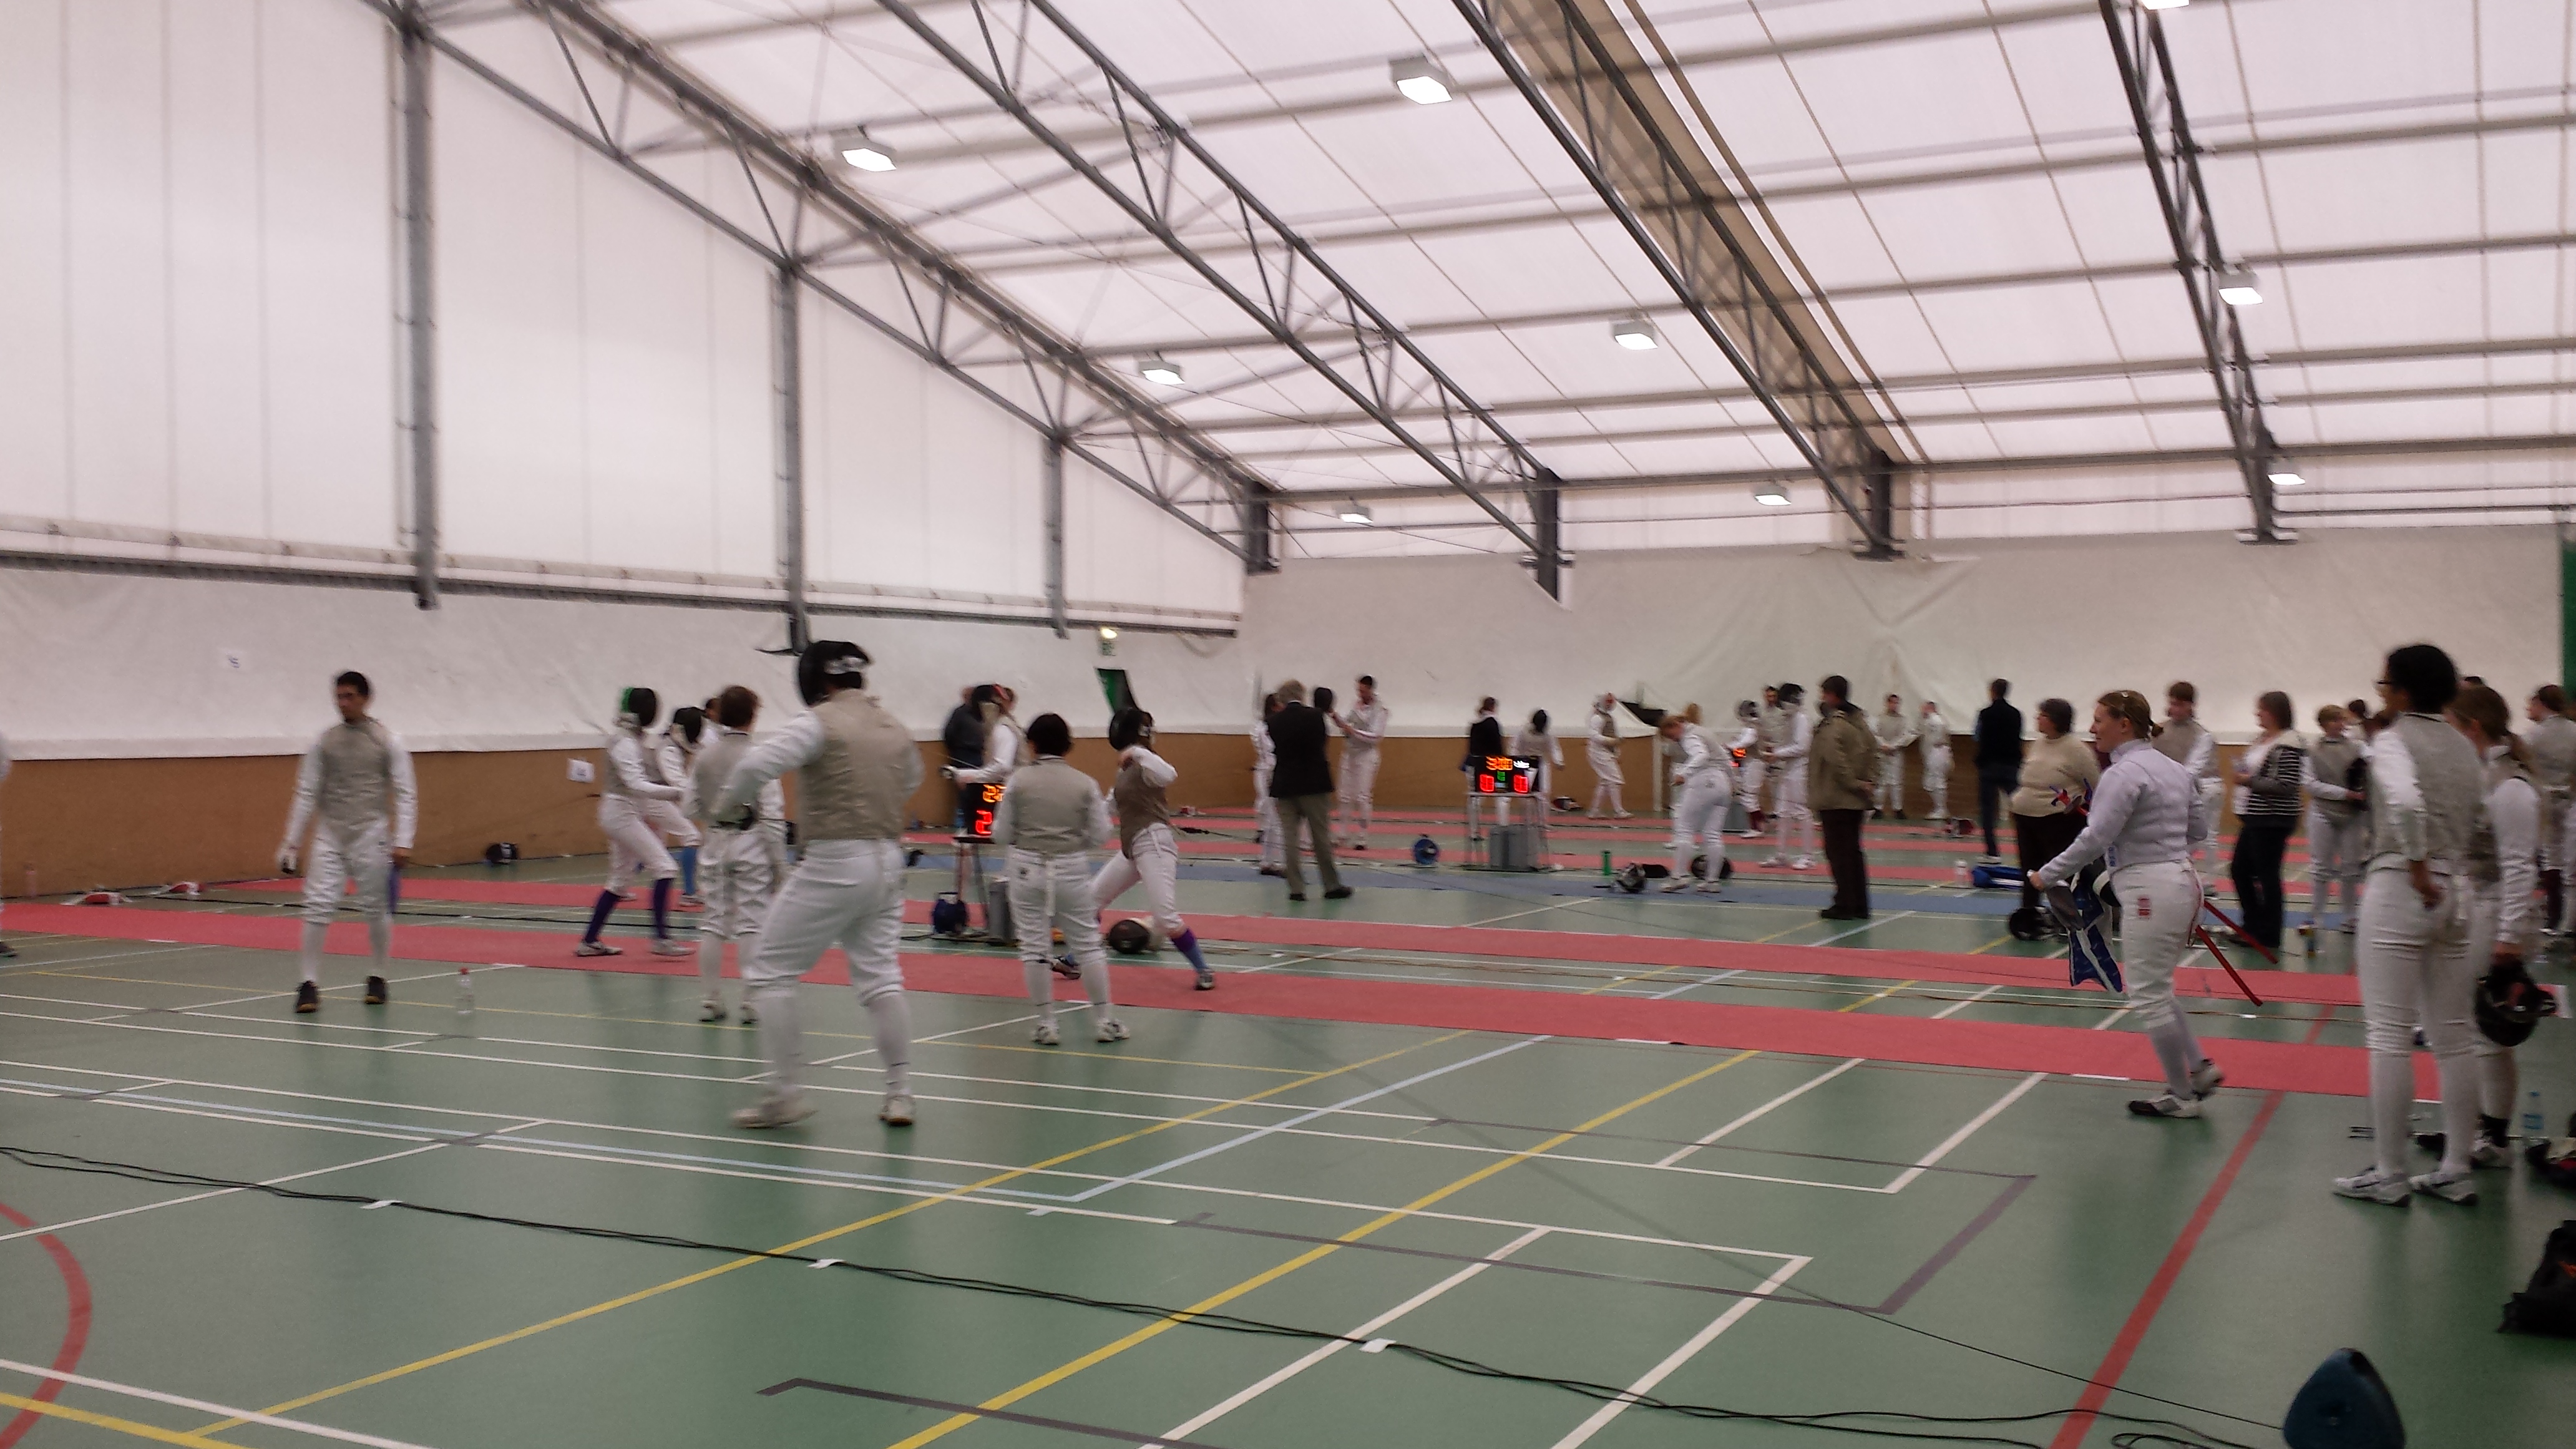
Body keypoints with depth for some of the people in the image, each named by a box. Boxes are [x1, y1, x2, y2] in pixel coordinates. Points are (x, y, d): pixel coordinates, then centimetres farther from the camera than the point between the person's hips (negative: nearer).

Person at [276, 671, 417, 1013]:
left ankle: (377, 978, 23)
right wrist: (291, 842, 3)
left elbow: (405, 794, -5)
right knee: (318, 907, -9)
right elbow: (307, 793, 6)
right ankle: (309, 984, -4)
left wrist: (402, 842, -13)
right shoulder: (323, 741, 4)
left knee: (376, 909, 6)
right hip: (329, 837, 1)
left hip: (371, 837, -1)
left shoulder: (388, 741, -3)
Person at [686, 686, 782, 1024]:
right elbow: (772, 811, -14)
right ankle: (753, 1002, 1)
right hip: (751, 842, -4)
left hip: (716, 841, 4)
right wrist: (777, 859, -8)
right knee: (752, 923, 1)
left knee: (713, 921, 11)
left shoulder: (704, 756, 1)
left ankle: (709, 1000, 17)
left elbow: (691, 807, 3)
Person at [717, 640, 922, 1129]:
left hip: (834, 863, -7)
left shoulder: (821, 723, -11)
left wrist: (726, 806, -7)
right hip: (886, 862, 7)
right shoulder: (894, 727, 10)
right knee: (880, 976, 11)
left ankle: (788, 1093, 2)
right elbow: (910, 781, 30)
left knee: (768, 975, 4)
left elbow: (757, 764, -23)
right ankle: (900, 1094, 7)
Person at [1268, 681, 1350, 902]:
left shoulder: (1275, 721, -5)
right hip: (1314, 784, -1)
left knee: (1289, 838, 6)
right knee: (1322, 836, 7)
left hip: (1285, 785, 1)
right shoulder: (1314, 716, -9)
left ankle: (1296, 888, 4)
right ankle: (1332, 886, 13)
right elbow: (1320, 742, 5)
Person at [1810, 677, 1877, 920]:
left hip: (1835, 800, -9)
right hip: (1857, 801, 9)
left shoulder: (1831, 725, -16)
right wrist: (1869, 781, 8)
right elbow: (1873, 751, 14)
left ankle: (1844, 904, 0)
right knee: (1853, 851, 14)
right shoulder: (1860, 722, 12)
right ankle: (1860, 905, 16)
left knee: (1838, 852, -2)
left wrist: (1853, 783, -15)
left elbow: (1835, 760, -25)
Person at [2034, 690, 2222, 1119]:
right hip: (2181, 881, 9)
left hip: (2149, 890, -9)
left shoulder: (2124, 773, -15)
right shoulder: (2172, 767, 12)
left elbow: (2095, 840, -21)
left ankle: (2182, 1096, 11)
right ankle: (2200, 1068, 18)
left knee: (2149, 997, 2)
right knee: (2156, 989, 21)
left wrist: (2047, 875, -11)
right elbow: (2195, 826, 20)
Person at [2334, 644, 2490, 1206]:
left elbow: (2405, 803, -28)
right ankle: (2456, 1171, 18)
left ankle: (2388, 1175, 3)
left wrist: (2418, 870, -18)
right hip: (2455, 895, 7)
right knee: (2454, 1038, 11)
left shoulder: (2393, 741, -11)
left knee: (2389, 1038, -1)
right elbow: (2482, 823, 13)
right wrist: (2447, 869, 15)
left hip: (2400, 891, -7)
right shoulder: (2464, 748, 12)